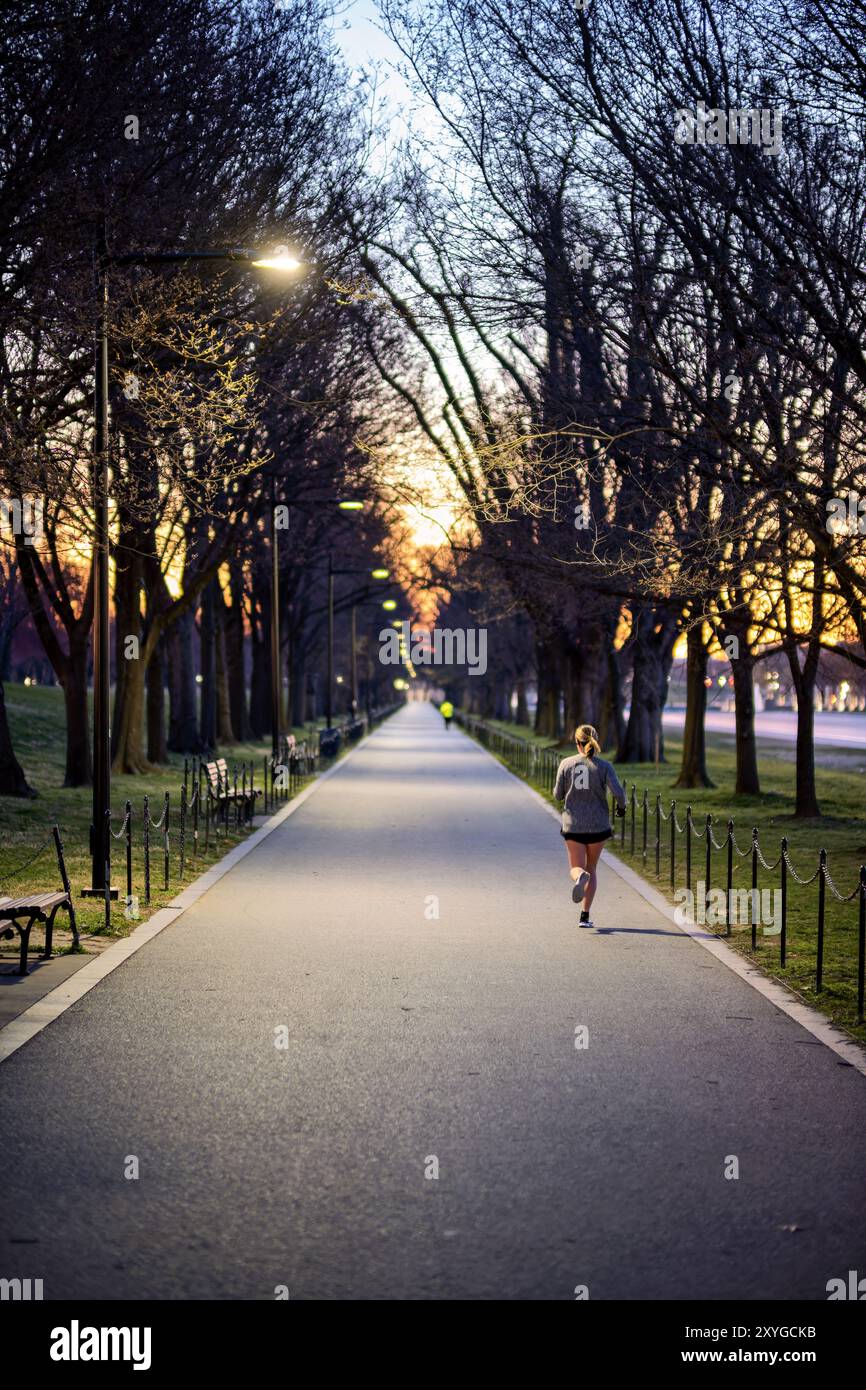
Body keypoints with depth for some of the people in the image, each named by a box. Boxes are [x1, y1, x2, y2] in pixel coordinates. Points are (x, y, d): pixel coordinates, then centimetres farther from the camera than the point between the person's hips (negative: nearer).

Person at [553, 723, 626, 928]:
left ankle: (580, 877, -30)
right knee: (592, 869, 16)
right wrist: (621, 807, 6)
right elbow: (618, 792, -15)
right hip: (598, 825, 0)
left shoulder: (566, 764, -3)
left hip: (572, 824, 0)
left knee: (576, 868, 8)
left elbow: (558, 795, 0)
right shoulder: (604, 766, -6)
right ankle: (585, 916, 10)